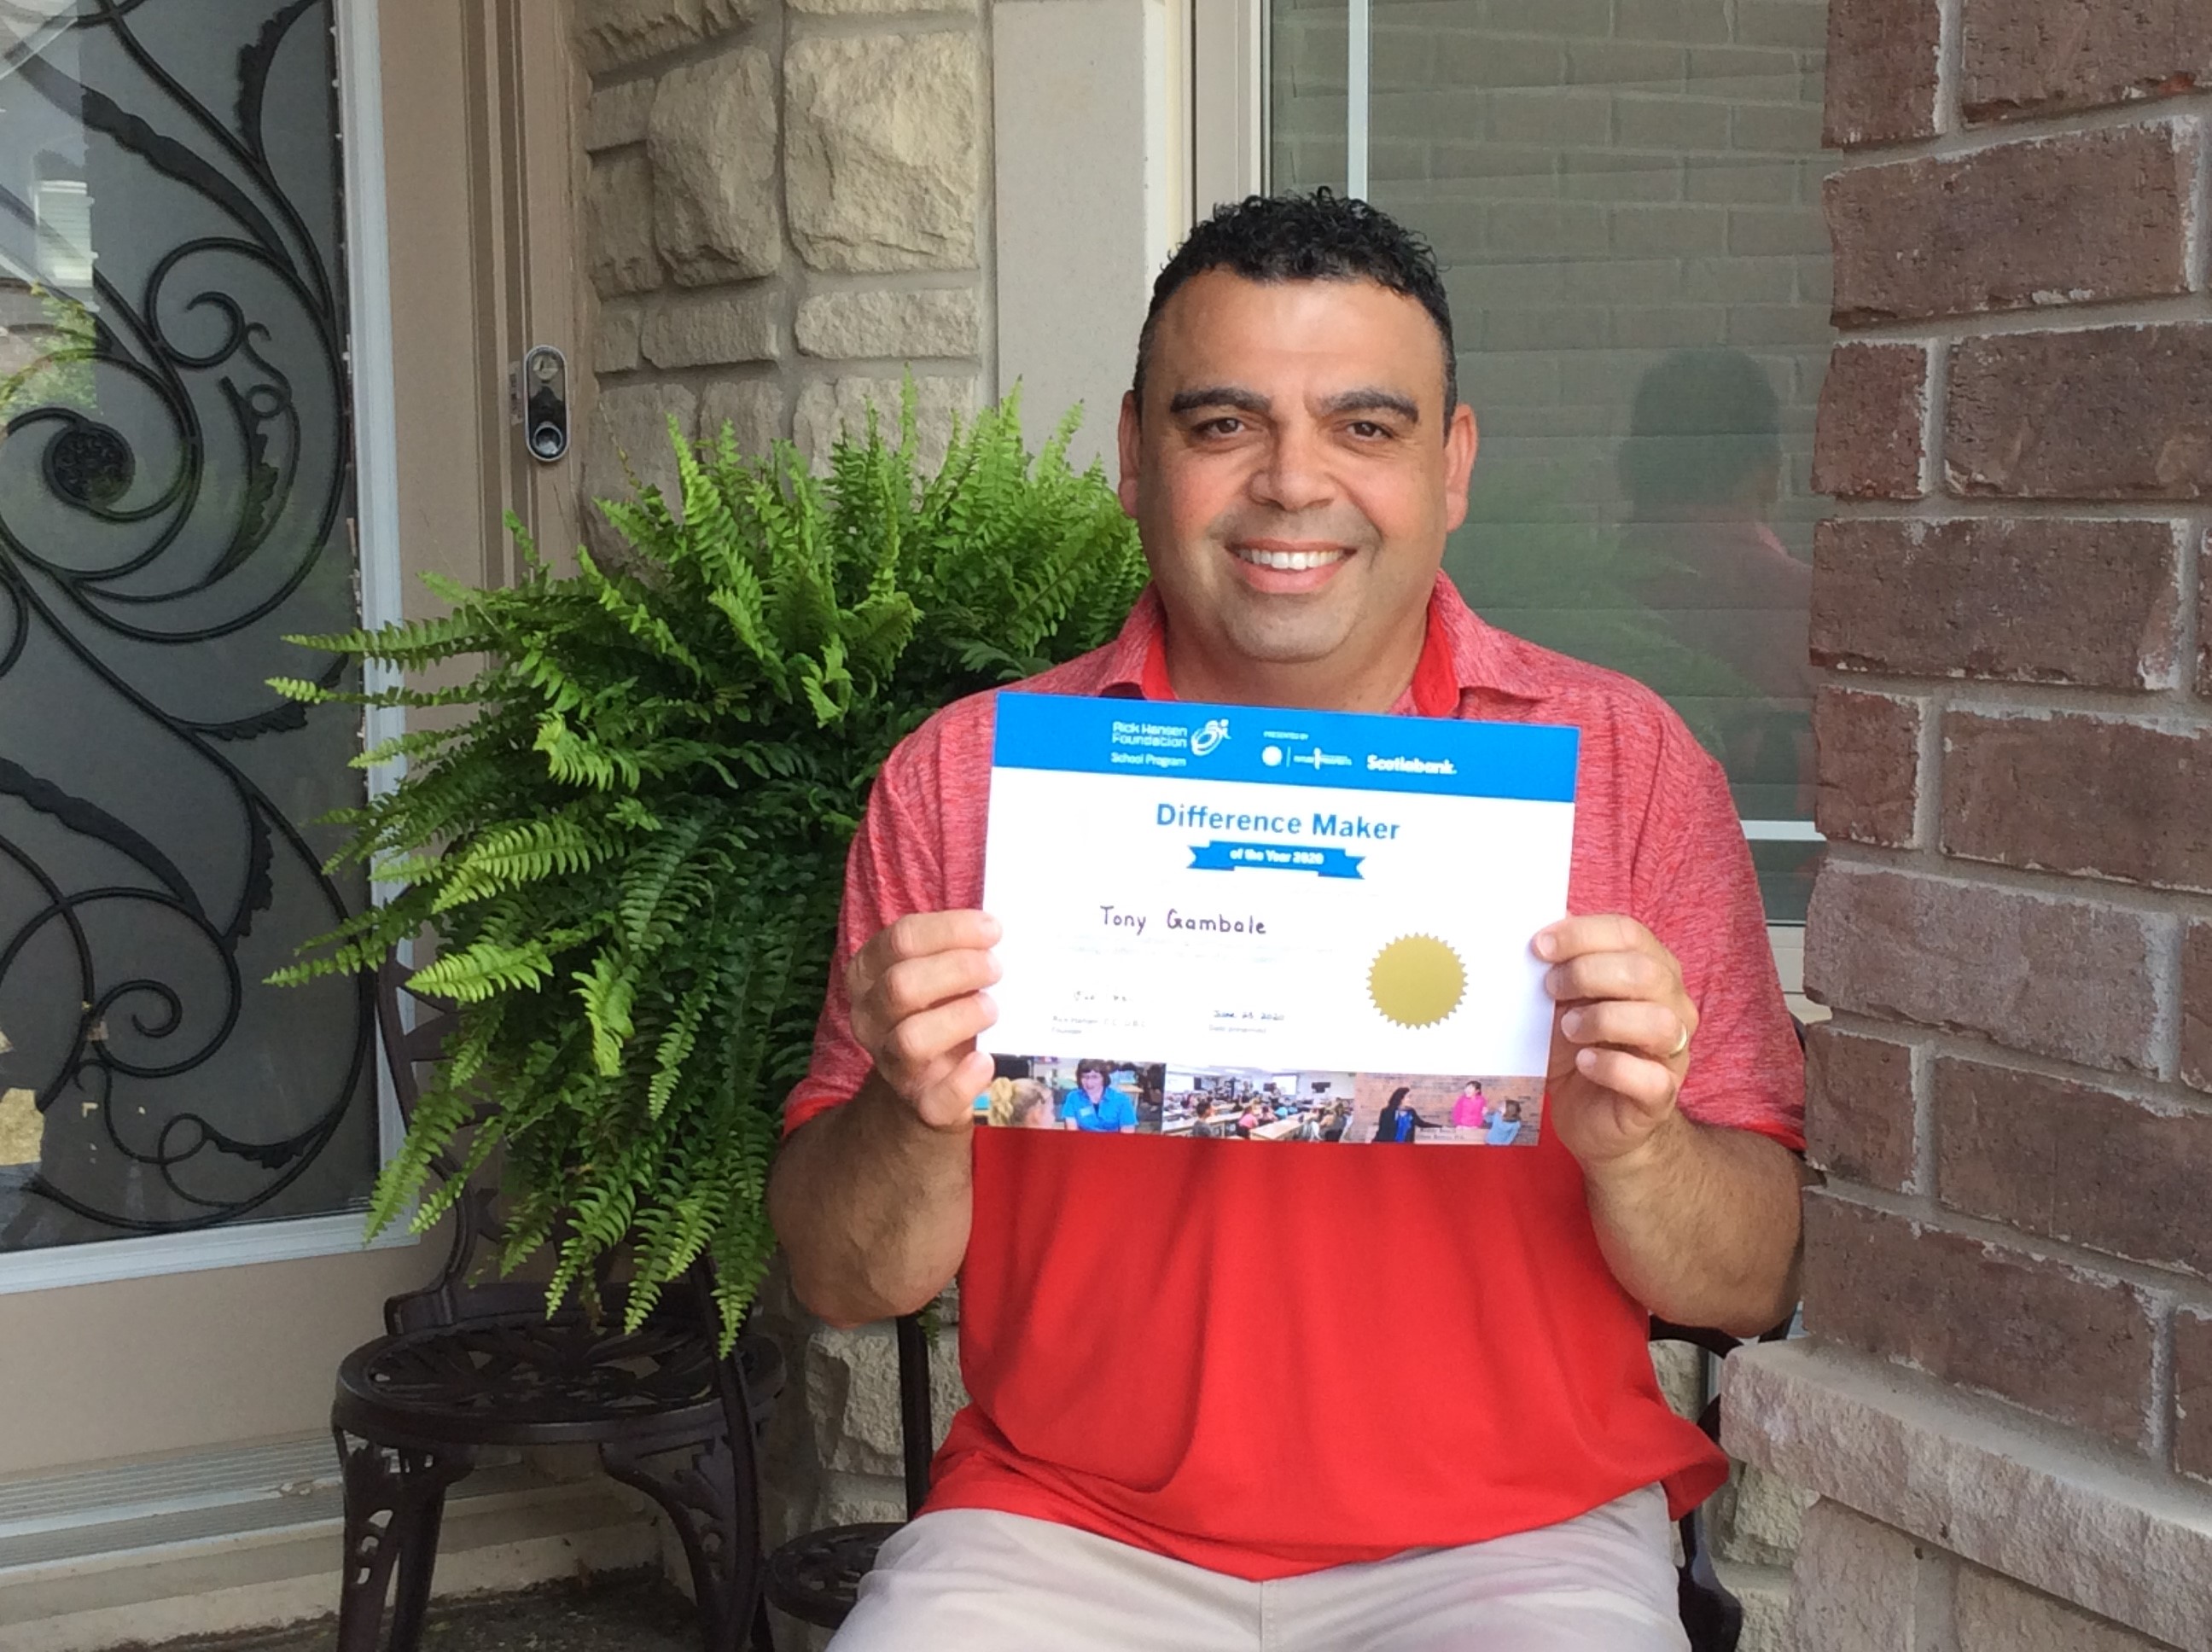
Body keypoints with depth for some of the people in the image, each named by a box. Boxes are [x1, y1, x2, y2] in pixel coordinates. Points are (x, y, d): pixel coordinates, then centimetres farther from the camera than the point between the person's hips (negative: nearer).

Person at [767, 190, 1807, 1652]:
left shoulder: (1622, 762, 1)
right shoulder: (967, 777, 2)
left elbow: (1757, 1287, 2)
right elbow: (843, 1283, 6)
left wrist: (1633, 1146, -19)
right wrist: (916, 1114, -15)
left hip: (1505, 1531, 0)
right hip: (1065, 1526, 1)